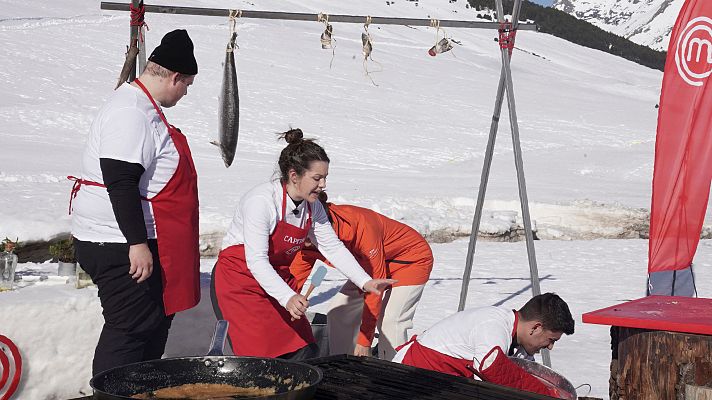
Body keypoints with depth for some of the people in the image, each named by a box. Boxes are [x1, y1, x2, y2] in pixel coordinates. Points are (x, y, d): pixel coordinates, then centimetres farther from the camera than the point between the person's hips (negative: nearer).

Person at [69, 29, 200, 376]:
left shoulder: (144, 109, 14)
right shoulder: (130, 114, -20)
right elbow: (121, 183, -26)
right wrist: (138, 244, -26)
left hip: (137, 242, 11)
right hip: (119, 247, -11)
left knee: (156, 321, 18)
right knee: (130, 328, -4)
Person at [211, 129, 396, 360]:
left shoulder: (312, 207, -2)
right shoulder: (261, 201, -25)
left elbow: (332, 247, 4)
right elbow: (256, 260, -30)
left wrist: (365, 282, -7)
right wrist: (287, 298, -40)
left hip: (279, 279, 7)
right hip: (239, 280, -7)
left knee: (305, 353, -1)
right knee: (261, 356, -15)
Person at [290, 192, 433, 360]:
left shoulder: (360, 226, -38)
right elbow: (297, 275, -7)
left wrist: (364, 339, -30)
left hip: (412, 258, -7)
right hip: (373, 261, 7)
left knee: (388, 320, -24)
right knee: (338, 312, -1)